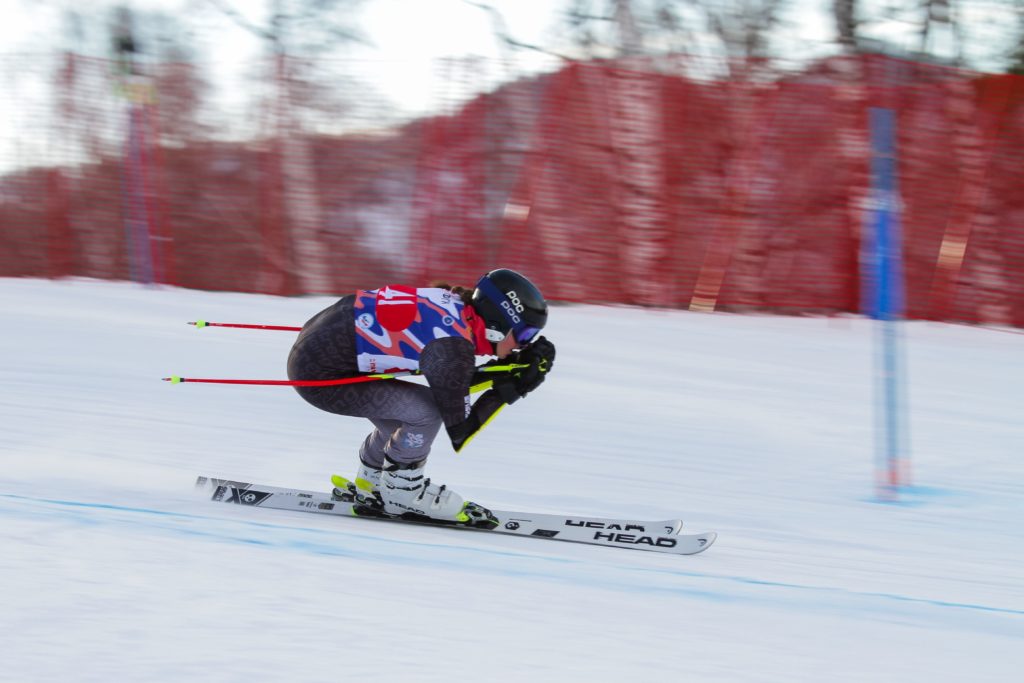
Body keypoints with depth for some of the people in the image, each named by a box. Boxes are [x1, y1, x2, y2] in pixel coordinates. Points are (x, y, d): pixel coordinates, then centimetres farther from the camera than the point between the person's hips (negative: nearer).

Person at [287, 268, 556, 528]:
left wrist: (508, 368, 4)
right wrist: (510, 389, -8)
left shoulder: (456, 305, 2)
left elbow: (452, 381, 17)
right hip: (319, 375, -9)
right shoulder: (453, 346, -22)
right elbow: (460, 432, -13)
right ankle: (400, 494, 7)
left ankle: (369, 484, 35)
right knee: (426, 409, -12)